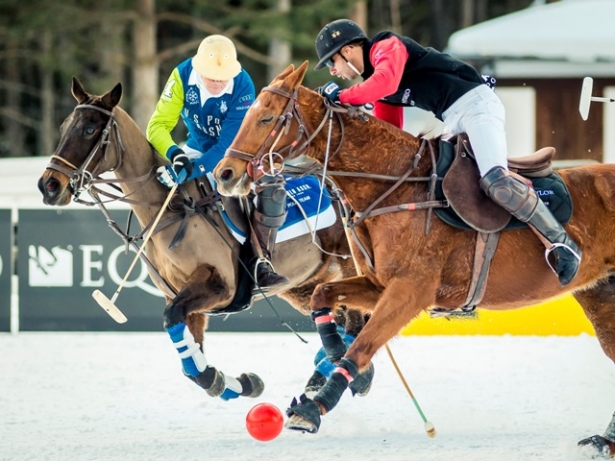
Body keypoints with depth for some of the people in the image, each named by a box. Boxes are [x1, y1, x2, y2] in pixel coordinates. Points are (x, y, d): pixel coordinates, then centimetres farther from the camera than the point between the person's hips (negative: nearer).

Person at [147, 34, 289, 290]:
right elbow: (159, 125, -24)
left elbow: (228, 146, -35)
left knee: (271, 184, -29)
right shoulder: (182, 76, -24)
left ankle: (263, 264, -22)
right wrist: (174, 154, -46)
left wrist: (193, 169, -50)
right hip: (198, 148, 3)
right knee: (158, 179, -20)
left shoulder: (243, 87, -31)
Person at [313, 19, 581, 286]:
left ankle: (561, 243, -21)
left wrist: (342, 96, -18)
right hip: (455, 122, 11)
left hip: (476, 104, -11)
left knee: (495, 183, -27)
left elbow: (386, 82, -28)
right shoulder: (373, 83, 21)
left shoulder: (386, 47, -6)